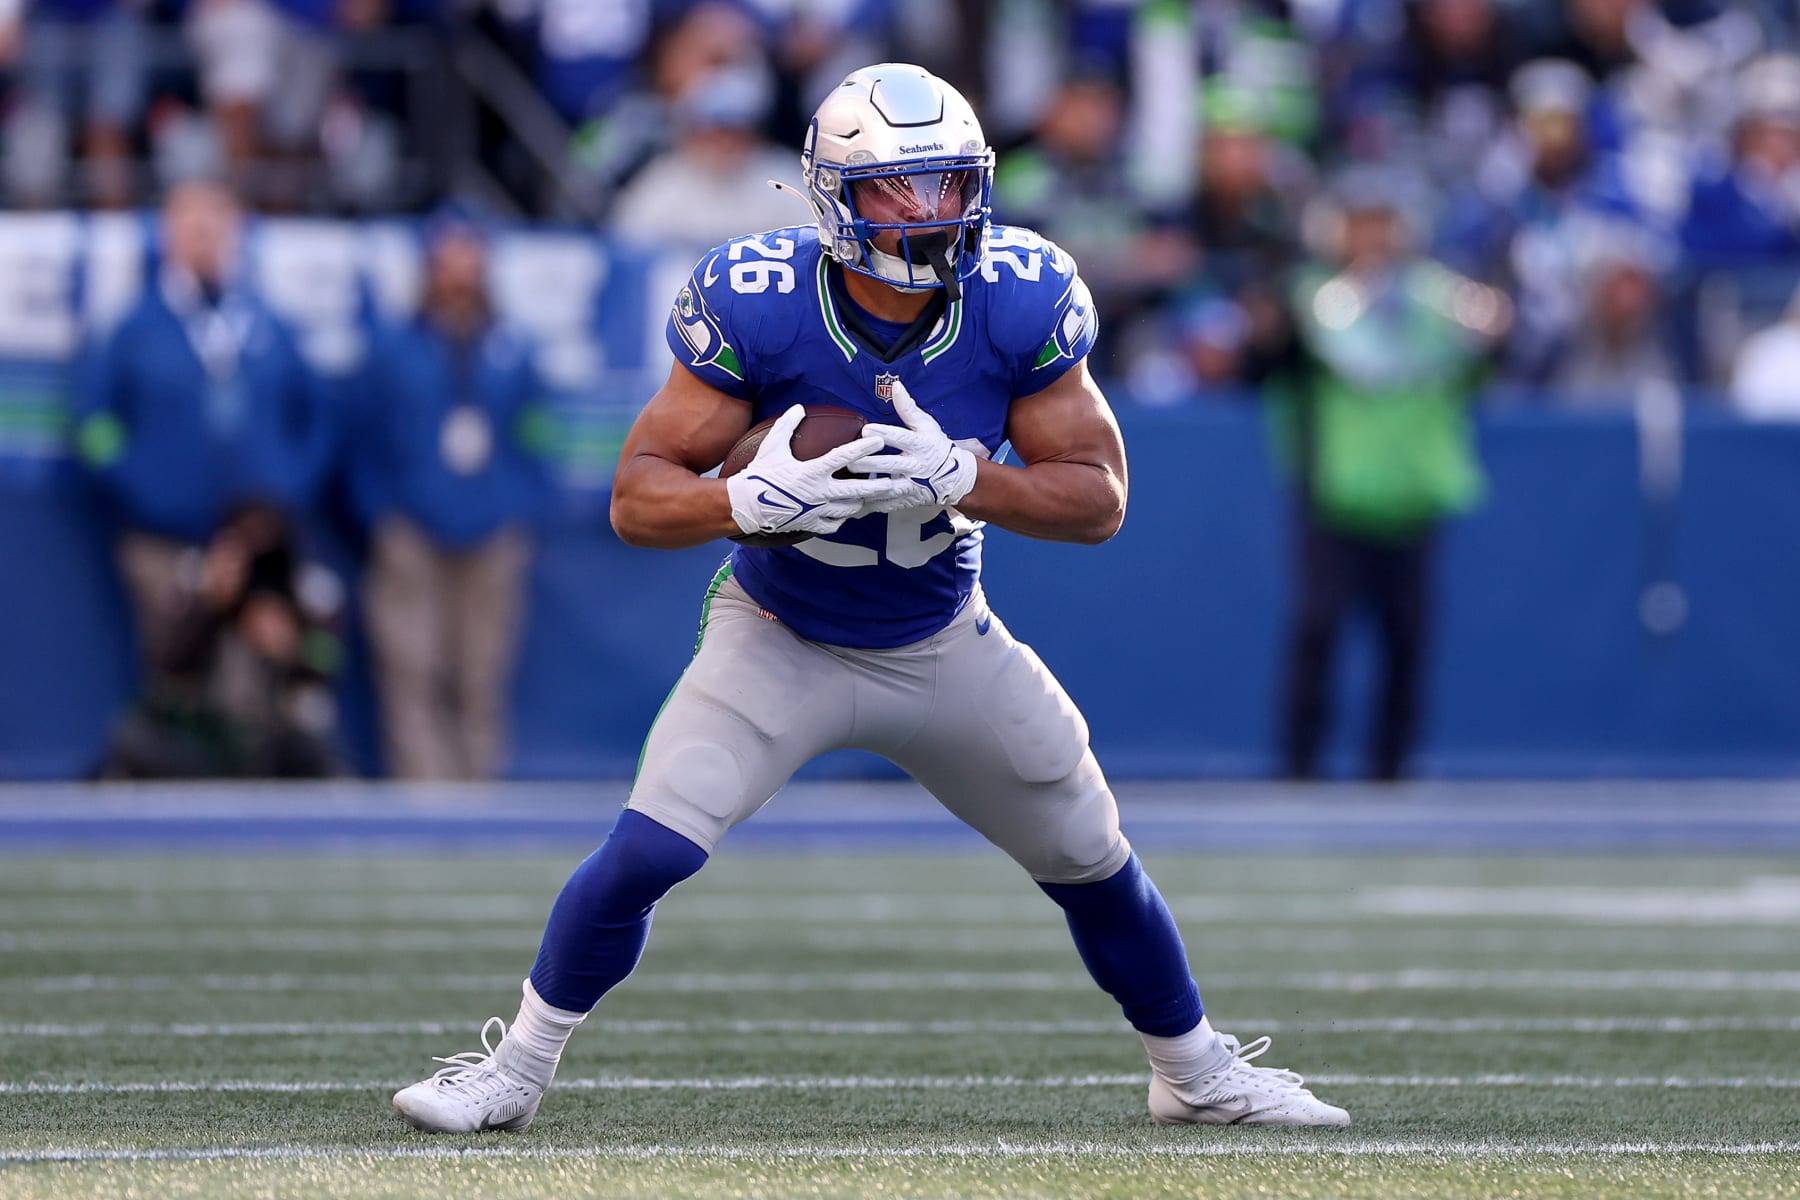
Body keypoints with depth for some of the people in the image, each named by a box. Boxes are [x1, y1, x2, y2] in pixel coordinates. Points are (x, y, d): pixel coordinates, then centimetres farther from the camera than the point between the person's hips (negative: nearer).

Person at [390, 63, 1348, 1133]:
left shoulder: (1022, 302, -19)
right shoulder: (756, 305, -25)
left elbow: (1100, 496, -14)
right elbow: (639, 499, -20)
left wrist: (963, 479, -32)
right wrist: (752, 498, -41)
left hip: (945, 647, 3)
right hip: (780, 643, -3)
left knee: (1096, 864, 11)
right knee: (649, 852, -20)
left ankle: (1198, 1073, 35)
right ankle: (515, 1071, 0)